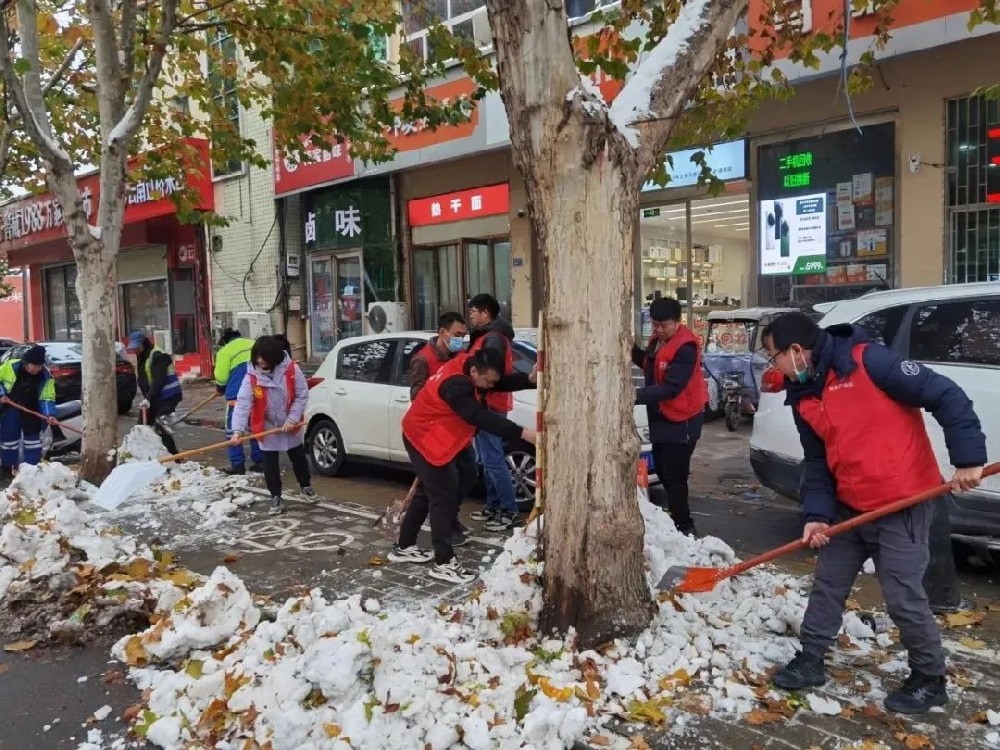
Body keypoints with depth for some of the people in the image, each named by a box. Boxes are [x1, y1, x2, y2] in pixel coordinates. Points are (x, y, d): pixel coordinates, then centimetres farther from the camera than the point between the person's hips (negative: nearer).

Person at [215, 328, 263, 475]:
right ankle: (259, 461, 17)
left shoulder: (225, 351, 0)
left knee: (233, 429, 5)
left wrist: (220, 390, 15)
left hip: (238, 395, -5)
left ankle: (237, 465, 2)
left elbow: (221, 377, -4)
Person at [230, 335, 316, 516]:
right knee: (270, 465, 5)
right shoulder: (252, 377, -17)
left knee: (299, 458, 17)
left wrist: (292, 419, -18)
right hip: (266, 429, 0)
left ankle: (306, 486, 40)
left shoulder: (291, 369, -17)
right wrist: (238, 430, -36)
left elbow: (302, 395, -11)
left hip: (291, 427, 0)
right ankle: (276, 498, 20)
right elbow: (242, 403, -24)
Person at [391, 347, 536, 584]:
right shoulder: (455, 385, -33)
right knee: (443, 496, -9)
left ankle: (404, 547, 30)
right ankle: (443, 563, -3)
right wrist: (522, 433, -46)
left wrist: (530, 379, -18)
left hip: (439, 438, 10)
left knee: (427, 492, 18)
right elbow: (481, 418, -41)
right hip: (424, 439, -10)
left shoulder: (467, 368, -5)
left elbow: (503, 383, 1)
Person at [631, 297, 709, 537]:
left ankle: (684, 526, 3)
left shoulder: (686, 348, -22)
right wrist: (633, 350, 0)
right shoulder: (658, 339, 6)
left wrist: (638, 395, -38)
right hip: (660, 417, 10)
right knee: (662, 470, 17)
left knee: (674, 475, -8)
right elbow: (649, 364, 19)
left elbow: (671, 387, -28)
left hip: (681, 420, -9)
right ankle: (675, 518, 32)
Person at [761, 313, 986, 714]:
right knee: (828, 585, 13)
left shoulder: (867, 361, -20)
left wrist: (968, 458, -22)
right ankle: (811, 659, 29)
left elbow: (945, 396, -19)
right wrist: (816, 513, -4)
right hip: (849, 507, 8)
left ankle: (931, 680, 21)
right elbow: (816, 462, 8)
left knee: (903, 597, -1)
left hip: (903, 505, -7)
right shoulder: (803, 397, 3)